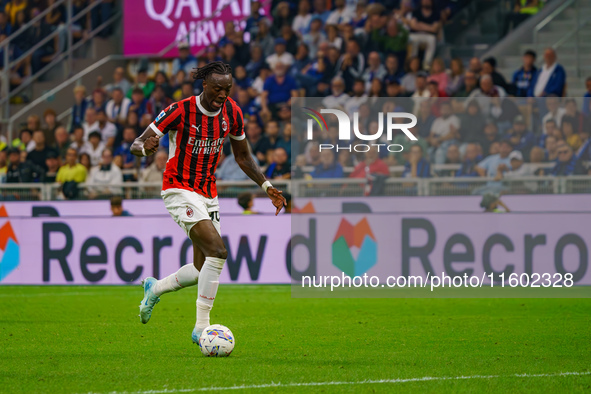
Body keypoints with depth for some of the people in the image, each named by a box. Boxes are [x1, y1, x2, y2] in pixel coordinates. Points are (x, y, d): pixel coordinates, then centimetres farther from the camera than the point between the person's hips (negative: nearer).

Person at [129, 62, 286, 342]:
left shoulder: (232, 113, 0)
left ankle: (154, 288, 36)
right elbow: (137, 145, -15)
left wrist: (266, 186, 5)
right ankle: (201, 328, -19)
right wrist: (145, 147, -38)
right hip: (180, 190, -7)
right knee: (217, 251, -24)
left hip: (208, 194, 7)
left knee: (202, 270, 8)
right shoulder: (180, 111, -16)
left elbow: (242, 156, 15)